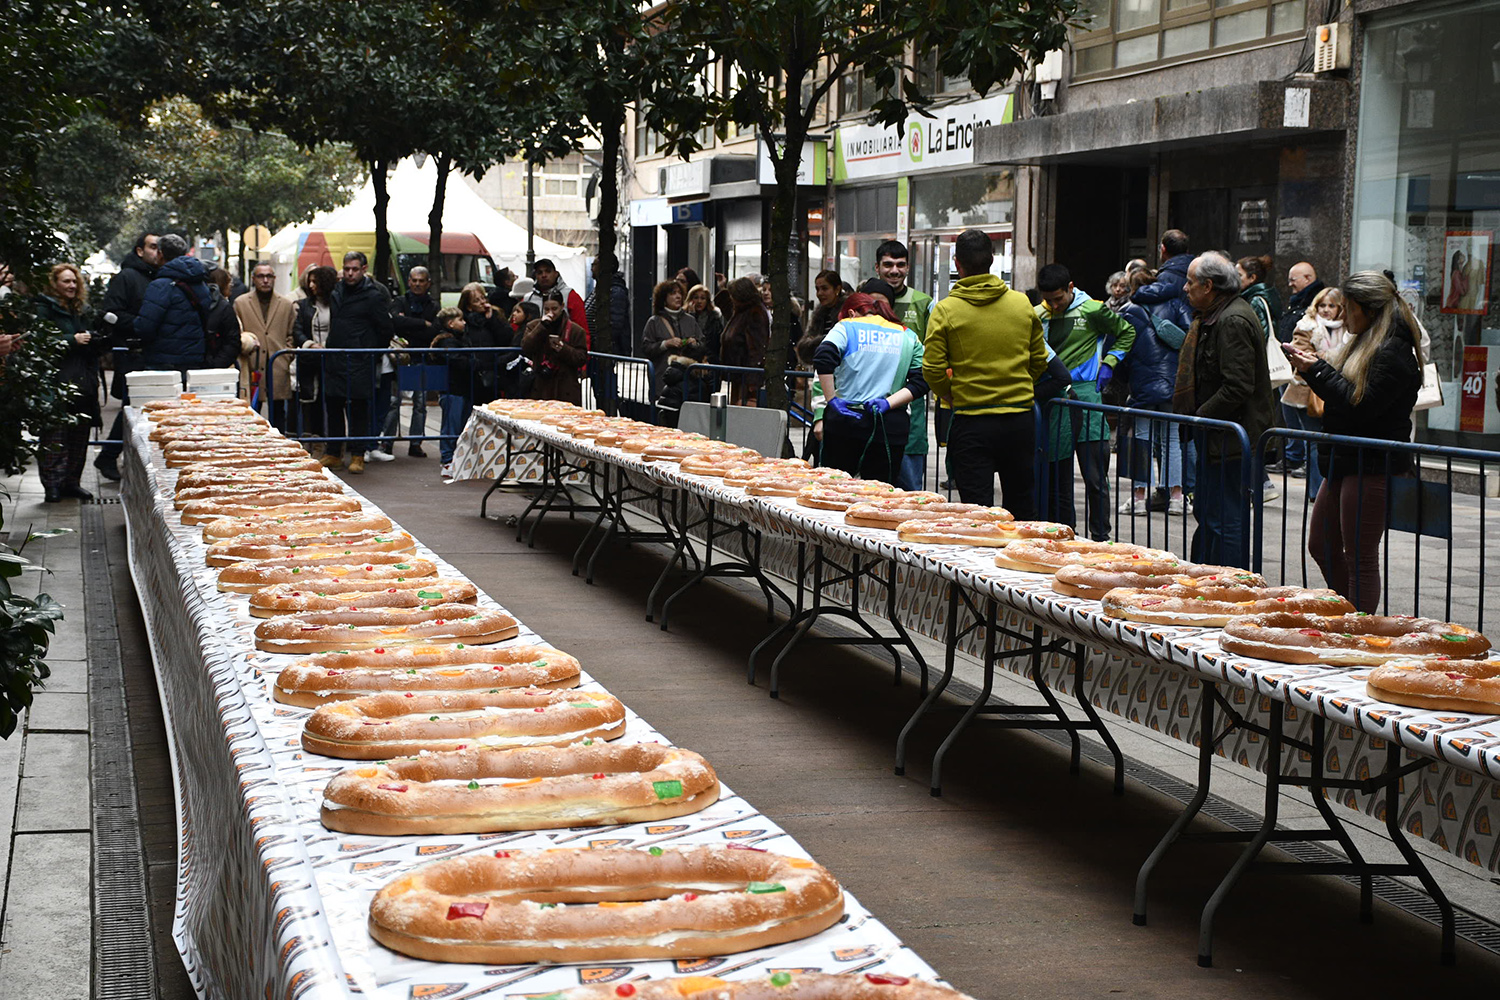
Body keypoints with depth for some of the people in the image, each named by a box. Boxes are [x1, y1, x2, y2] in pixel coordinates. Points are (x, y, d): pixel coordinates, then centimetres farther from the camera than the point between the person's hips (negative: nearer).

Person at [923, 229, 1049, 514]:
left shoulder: (945, 310, -8)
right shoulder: (1023, 304, 3)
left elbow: (933, 368, -9)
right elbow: (1040, 361, 9)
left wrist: (950, 397, 8)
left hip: (972, 422, -3)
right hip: (1021, 419, 3)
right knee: (1022, 509, 14)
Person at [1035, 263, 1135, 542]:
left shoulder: (1092, 310, 0)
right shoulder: (1039, 315, 9)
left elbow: (1127, 333, 13)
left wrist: (1108, 363, 3)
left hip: (1086, 394, -3)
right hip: (1052, 399, 4)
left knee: (1095, 477, -3)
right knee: (1057, 479, 7)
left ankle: (1100, 537, 3)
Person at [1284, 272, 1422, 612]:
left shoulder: (1393, 354, -16)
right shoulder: (1362, 344, 16)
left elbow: (1360, 405, -22)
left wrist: (1319, 370, -16)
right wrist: (1313, 370, 4)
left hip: (1373, 466, -11)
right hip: (1345, 463, 11)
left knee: (1360, 559, -4)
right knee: (1322, 549, 16)